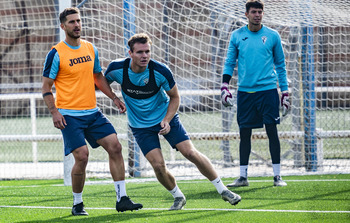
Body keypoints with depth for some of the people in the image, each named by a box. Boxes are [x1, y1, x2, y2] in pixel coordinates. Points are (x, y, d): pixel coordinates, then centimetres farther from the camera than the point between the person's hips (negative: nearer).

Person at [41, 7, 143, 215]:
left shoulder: (91, 49, 10)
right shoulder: (56, 54, -7)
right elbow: (46, 86, -5)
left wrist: (114, 97, 14)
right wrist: (54, 112, -15)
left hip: (93, 112, 6)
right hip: (69, 115, -6)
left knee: (115, 146, -6)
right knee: (82, 156, -15)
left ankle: (122, 199, -2)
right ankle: (77, 204, 4)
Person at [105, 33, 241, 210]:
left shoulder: (160, 71, -20)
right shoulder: (117, 68, -18)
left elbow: (175, 97, -4)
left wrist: (166, 121, -16)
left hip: (165, 118, -1)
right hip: (140, 125, 1)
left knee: (191, 153, -11)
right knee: (158, 165, -13)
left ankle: (222, 190, 3)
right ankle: (178, 197, 14)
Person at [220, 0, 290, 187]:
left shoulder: (272, 36, 4)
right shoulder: (237, 36, 6)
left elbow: (280, 65, 10)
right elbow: (229, 63, 11)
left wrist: (285, 92, 7)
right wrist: (224, 86, -1)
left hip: (267, 89, -1)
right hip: (244, 92, 1)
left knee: (272, 131, -5)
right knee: (244, 134, 4)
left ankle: (277, 175, 0)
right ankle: (243, 177, 11)